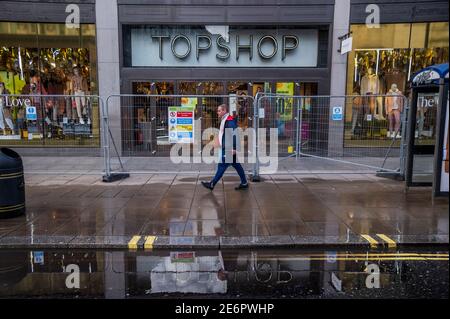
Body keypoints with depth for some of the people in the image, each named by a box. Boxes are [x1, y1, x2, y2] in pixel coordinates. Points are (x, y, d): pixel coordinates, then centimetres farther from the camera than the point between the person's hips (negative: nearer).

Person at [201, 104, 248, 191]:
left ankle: (212, 184, 3)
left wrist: (234, 148, -25)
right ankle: (244, 183, 20)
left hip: (229, 149, -10)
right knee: (237, 165, 13)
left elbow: (234, 135, -23)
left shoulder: (230, 121, -17)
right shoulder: (225, 120, 15)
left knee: (222, 166, -3)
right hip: (227, 148, 10)